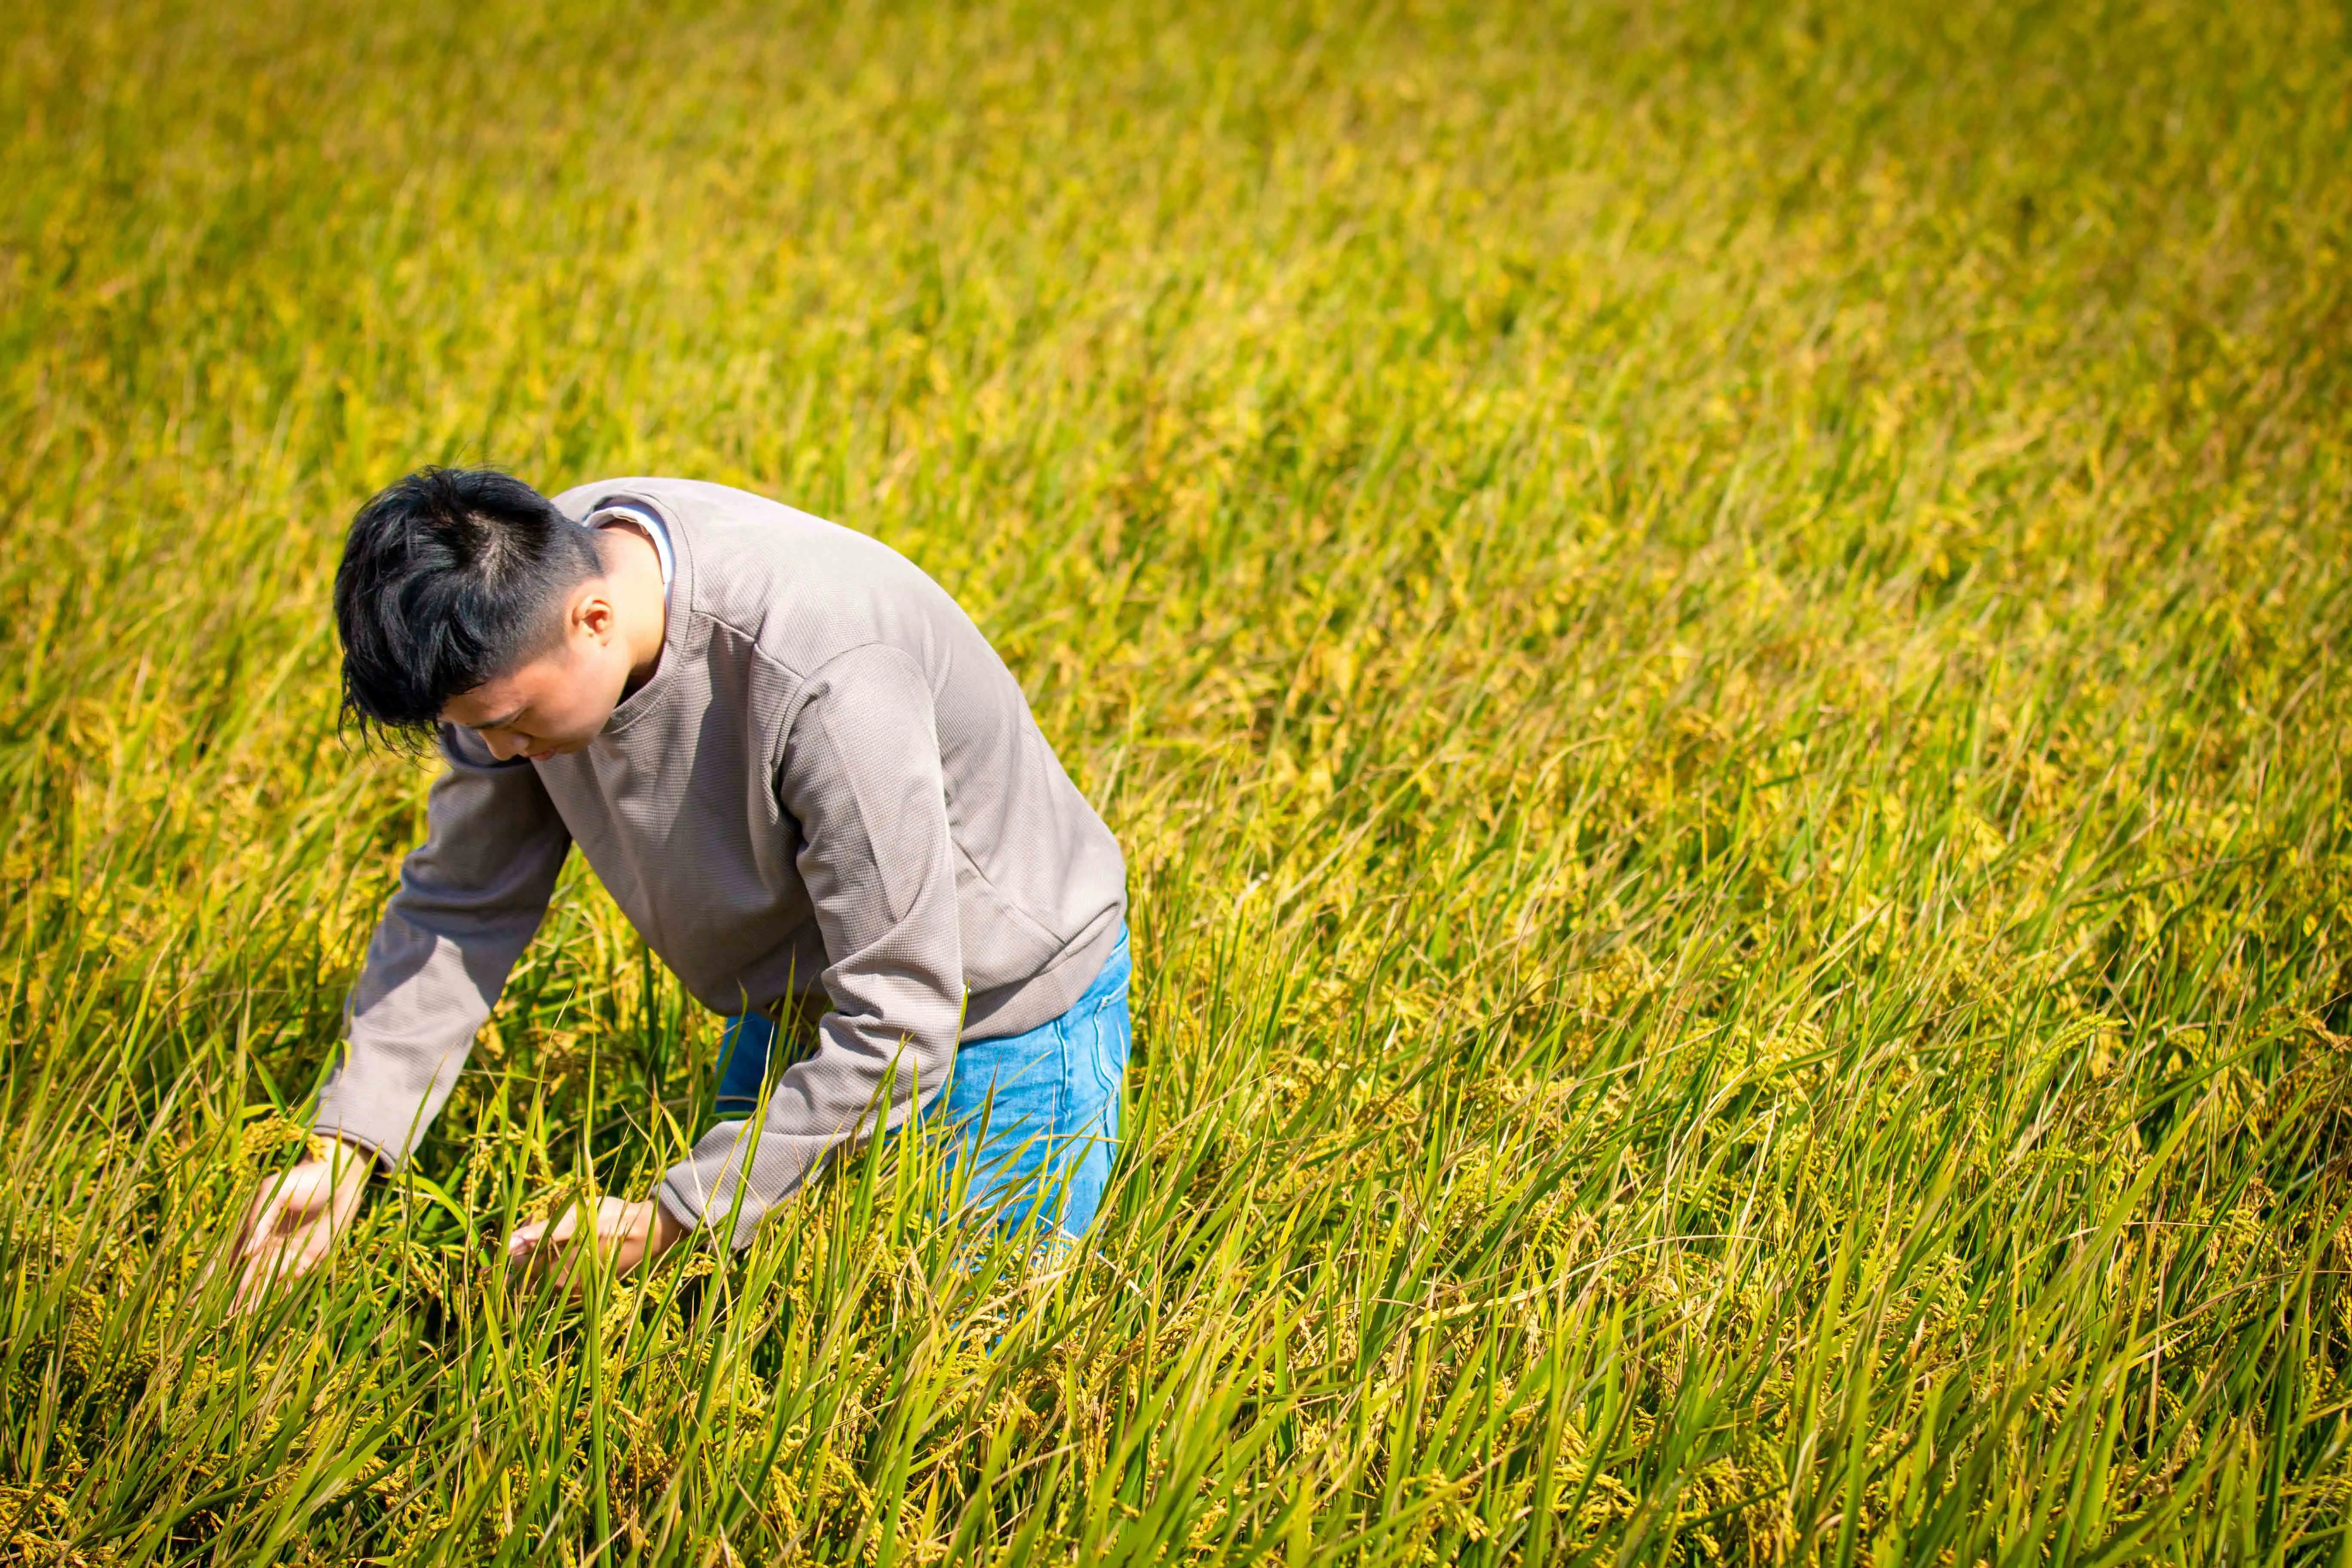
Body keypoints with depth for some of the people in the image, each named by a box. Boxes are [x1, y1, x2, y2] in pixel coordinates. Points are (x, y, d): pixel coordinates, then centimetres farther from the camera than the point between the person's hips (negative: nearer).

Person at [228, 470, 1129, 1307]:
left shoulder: (822, 681, -42)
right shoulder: (526, 585, -20)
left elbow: (898, 1026, -34)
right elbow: (461, 900, -8)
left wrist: (672, 1218, -31)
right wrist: (343, 1145, -19)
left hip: (1005, 1003, -6)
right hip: (797, 994, 7)